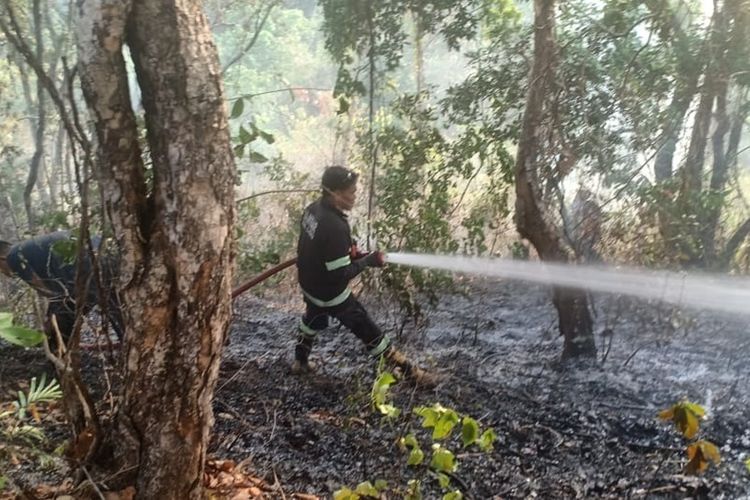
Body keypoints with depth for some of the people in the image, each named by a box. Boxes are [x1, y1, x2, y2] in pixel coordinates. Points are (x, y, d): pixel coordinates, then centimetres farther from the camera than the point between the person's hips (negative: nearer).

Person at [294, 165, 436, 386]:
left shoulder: (314, 208, -8)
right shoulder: (335, 227, -35)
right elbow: (340, 275, -29)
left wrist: (347, 251, 3)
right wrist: (368, 261, -17)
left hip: (309, 283, 8)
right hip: (331, 293, -8)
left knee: (313, 319, 36)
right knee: (369, 332, 3)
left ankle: (300, 362, 54)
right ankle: (408, 371, 16)